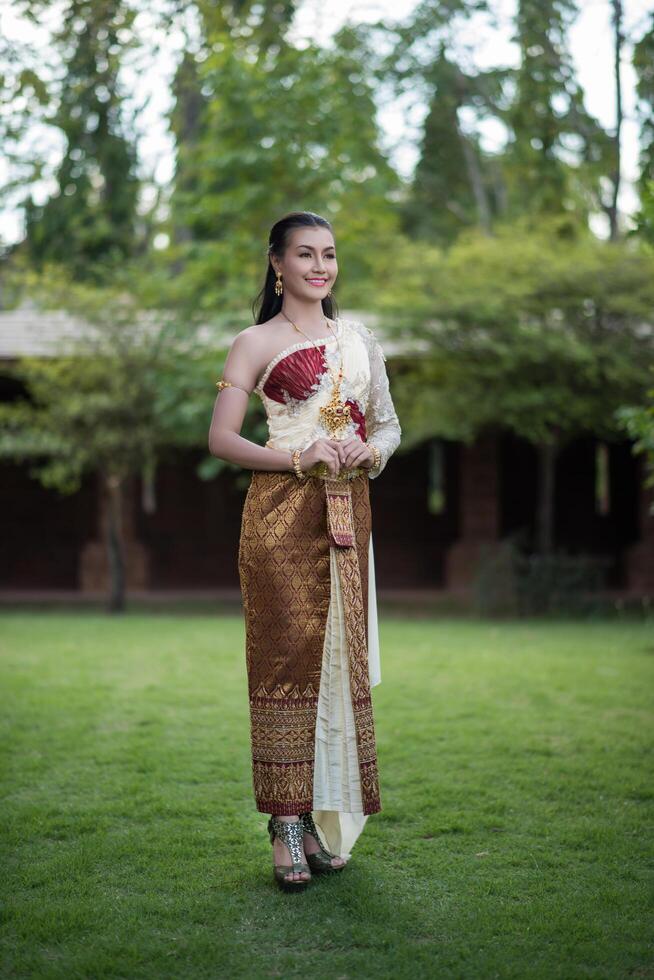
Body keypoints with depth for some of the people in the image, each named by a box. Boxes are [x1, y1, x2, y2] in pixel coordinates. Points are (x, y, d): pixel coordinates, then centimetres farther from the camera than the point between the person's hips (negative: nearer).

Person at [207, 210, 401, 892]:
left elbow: (389, 425, 18)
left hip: (348, 510, 5)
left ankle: (326, 817, 15)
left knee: (342, 655, 5)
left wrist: (368, 450, -4)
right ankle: (287, 823, 0)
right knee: (286, 656, -6)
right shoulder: (256, 343, 2)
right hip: (282, 511, -4)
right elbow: (221, 438, -4)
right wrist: (300, 457, -15)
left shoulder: (359, 338, 16)